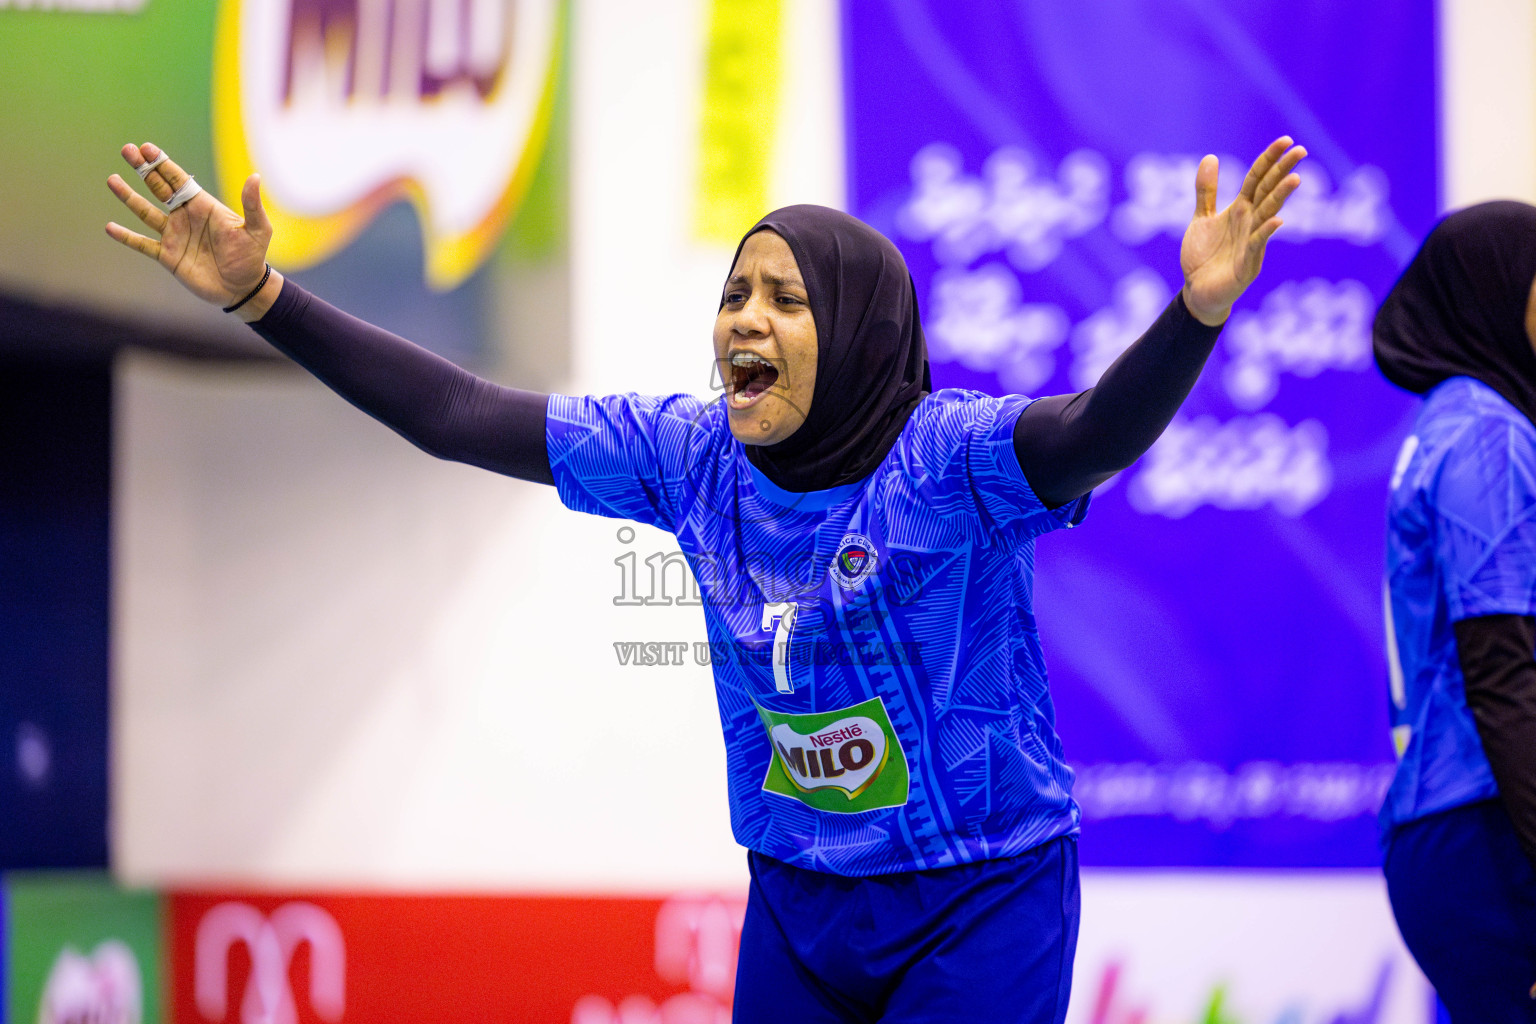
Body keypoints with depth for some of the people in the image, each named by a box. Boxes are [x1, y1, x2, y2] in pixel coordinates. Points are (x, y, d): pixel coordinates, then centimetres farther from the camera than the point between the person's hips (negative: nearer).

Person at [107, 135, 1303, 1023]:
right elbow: (458, 416, 0)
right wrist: (263, 298, -6)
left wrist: (1197, 313, -57)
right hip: (797, 903, 5)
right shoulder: (690, 455, -2)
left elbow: (1100, 433, -37)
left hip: (981, 901, -5)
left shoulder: (948, 458, -18)